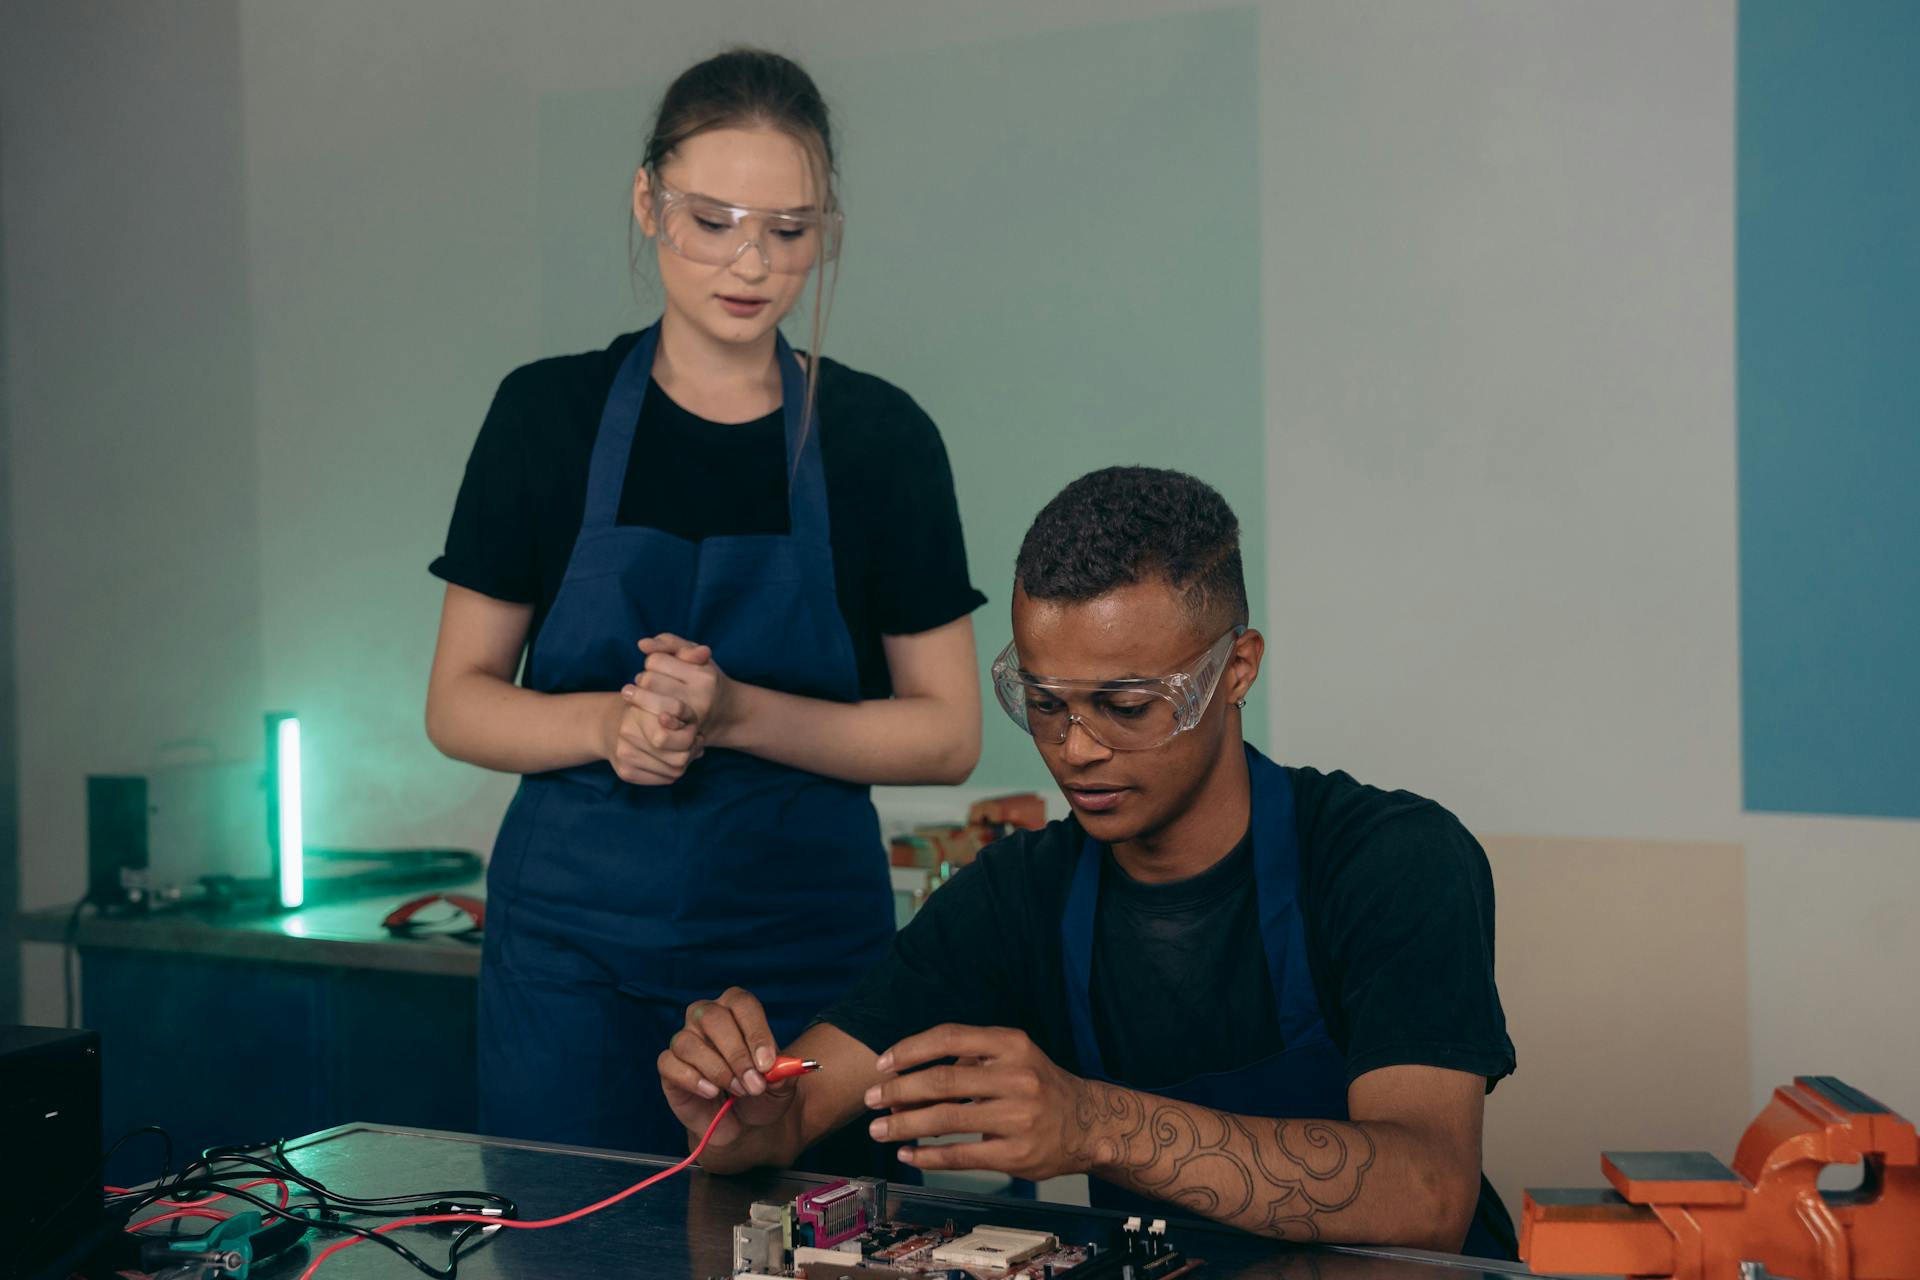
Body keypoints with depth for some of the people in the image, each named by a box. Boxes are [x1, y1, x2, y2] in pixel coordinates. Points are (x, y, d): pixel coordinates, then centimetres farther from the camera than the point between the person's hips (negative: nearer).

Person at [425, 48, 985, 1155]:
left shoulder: (880, 437, 0)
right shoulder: (548, 415, 1)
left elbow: (948, 735, 0)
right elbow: (459, 703, 4)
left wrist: (738, 714, -15)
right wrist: (606, 722, -16)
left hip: (809, 949, 0)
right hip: (574, 951, 1)